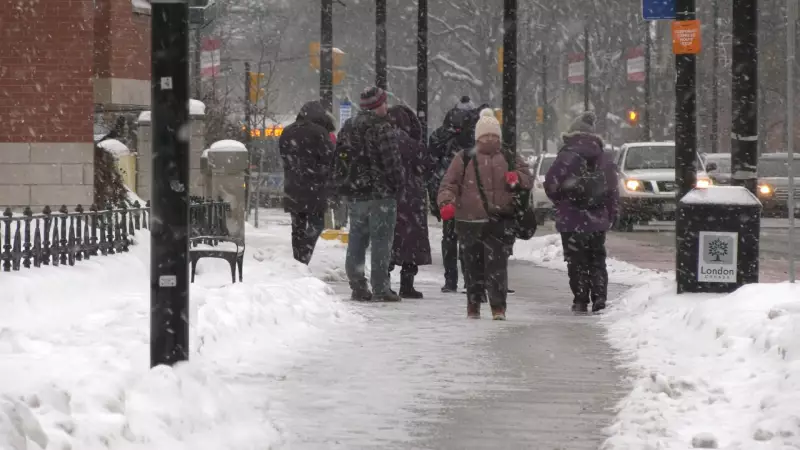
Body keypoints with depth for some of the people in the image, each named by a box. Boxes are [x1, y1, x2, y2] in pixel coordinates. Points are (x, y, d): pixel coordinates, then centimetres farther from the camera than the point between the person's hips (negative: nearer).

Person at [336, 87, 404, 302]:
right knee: (381, 240, -3)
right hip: (381, 194, -7)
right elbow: (392, 162, -16)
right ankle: (381, 288, -5)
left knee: (357, 241, 12)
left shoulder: (347, 128, 12)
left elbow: (340, 160, 16)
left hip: (355, 195, 7)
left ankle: (358, 287, 13)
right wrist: (397, 184, -3)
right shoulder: (381, 128, -13)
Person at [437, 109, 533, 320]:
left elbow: (529, 180, 11)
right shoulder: (465, 159, 6)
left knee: (497, 264, -11)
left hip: (499, 223, 0)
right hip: (470, 222, 0)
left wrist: (517, 178, -12)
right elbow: (449, 184, 1)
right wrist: (446, 202, -18)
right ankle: (474, 303, 23)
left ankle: (498, 306, -8)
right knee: (473, 266, 7)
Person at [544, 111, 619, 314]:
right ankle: (599, 298, 3)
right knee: (597, 260, 13)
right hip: (598, 220, 4)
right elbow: (613, 189, 7)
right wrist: (611, 214, 14)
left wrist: (560, 200, 10)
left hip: (572, 219, -4)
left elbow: (551, 184, -9)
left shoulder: (567, 156, -11)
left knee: (577, 261, 3)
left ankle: (581, 301, 2)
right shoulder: (605, 158, 5)